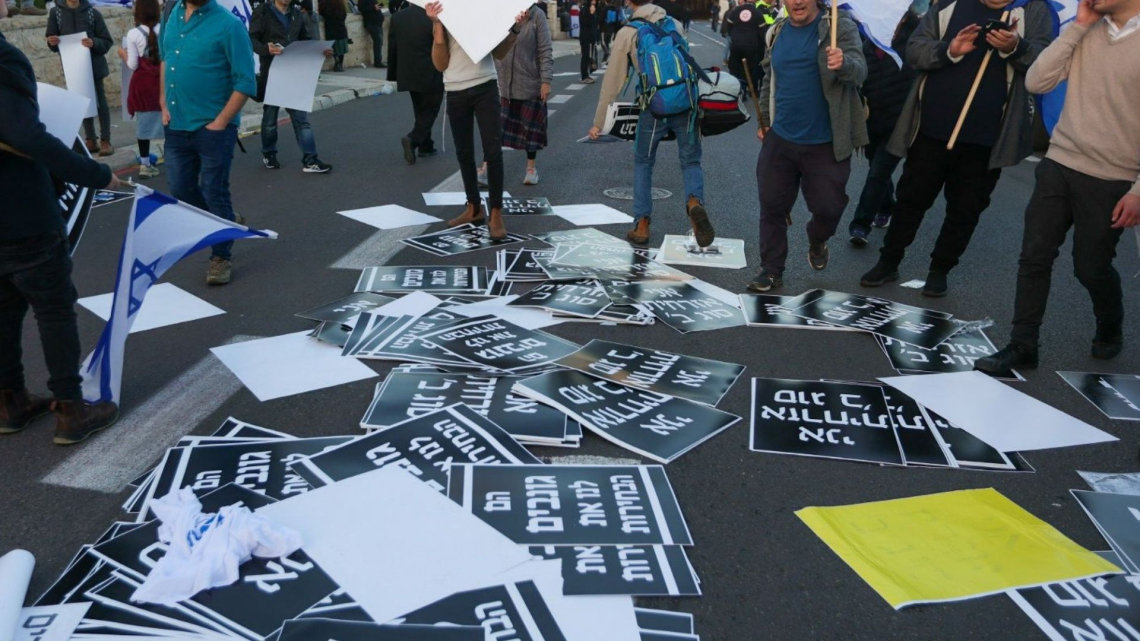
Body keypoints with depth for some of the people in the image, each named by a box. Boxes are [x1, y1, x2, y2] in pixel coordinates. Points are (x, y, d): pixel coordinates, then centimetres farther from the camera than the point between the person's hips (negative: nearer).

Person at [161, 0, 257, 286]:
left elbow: (245, 82, -14)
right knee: (181, 190, 13)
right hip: (177, 125, 6)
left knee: (214, 193, 3)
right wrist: (165, 105, 10)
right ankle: (227, 222, 37)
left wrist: (220, 122, -15)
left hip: (213, 127, -6)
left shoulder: (228, 24, -14)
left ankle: (221, 257, 18)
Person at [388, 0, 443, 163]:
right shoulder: (433, 17, -14)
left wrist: (393, 75, 13)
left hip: (407, 75, 5)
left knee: (421, 111, 18)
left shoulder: (397, 17, 0)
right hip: (431, 75, -5)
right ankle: (413, 139, -16)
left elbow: (392, 49, 4)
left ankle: (425, 146, 21)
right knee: (429, 111, 4)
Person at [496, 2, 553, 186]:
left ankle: (531, 167, 23)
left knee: (531, 127, 9)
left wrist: (546, 81, -10)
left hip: (529, 84, -1)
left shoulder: (536, 15, -7)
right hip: (500, 83, 1)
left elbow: (545, 50, -6)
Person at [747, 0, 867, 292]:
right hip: (780, 140, 4)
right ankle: (771, 271, 20)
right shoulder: (776, 32, 6)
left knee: (829, 207, 3)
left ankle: (817, 240, 37)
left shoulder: (840, 26, -9)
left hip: (825, 144, -4)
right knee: (772, 207, 7)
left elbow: (859, 70, -22)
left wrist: (843, 63, -44)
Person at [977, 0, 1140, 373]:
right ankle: (1022, 346, 11)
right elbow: (1036, 83, -5)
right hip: (1058, 166, 4)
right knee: (1034, 257, 1)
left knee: (1091, 267, 8)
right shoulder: (1087, 33, 4)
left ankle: (1110, 329, 37)